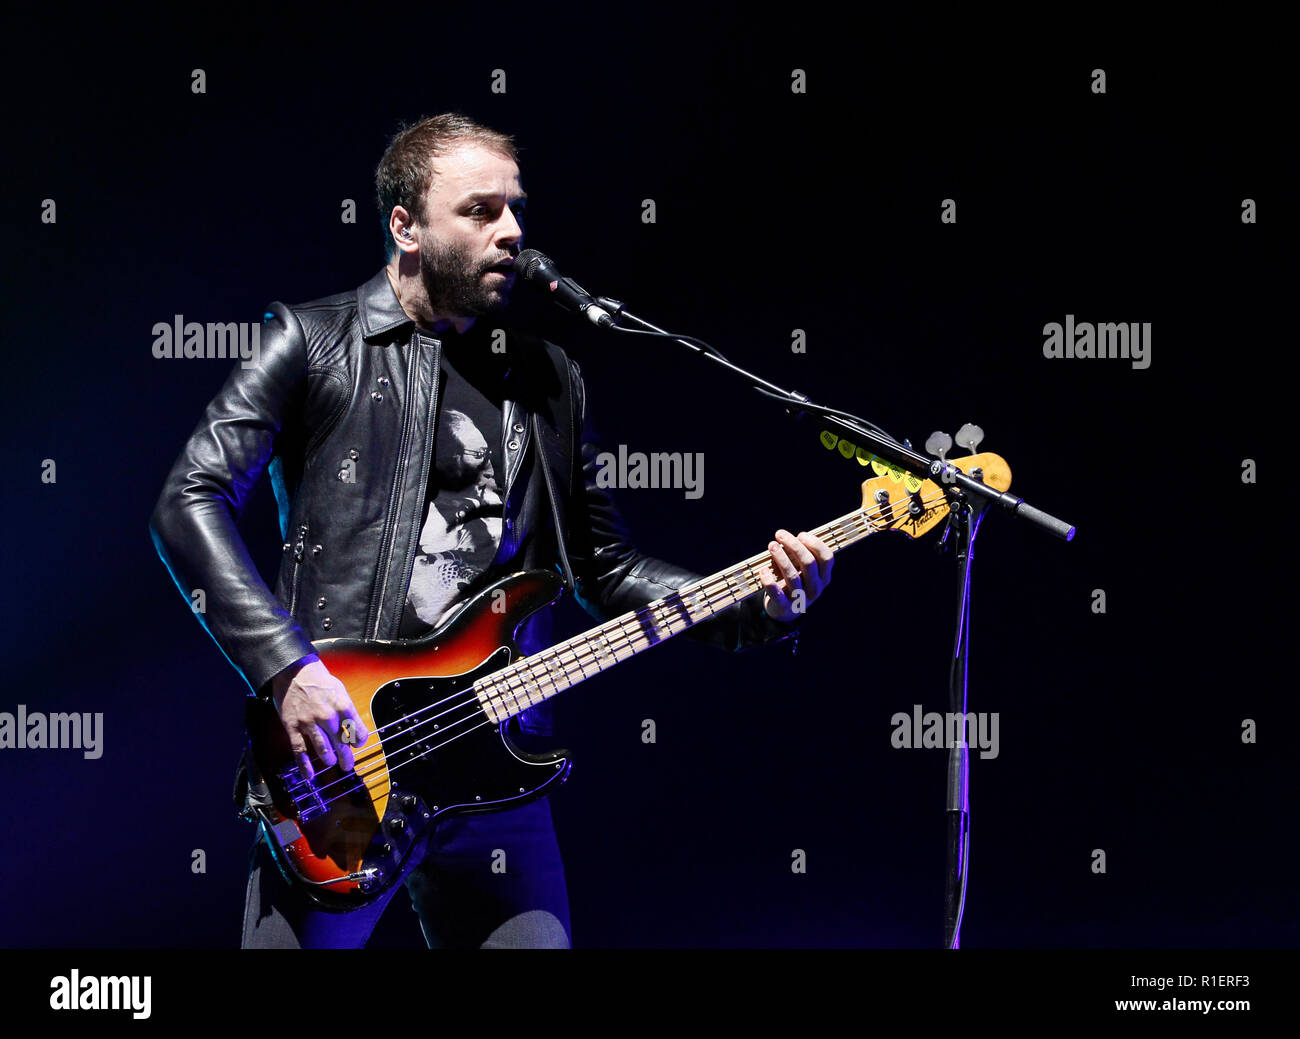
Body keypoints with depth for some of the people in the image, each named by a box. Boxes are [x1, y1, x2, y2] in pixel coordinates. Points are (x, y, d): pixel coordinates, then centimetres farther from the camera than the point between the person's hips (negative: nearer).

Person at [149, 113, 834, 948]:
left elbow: (605, 566, 18)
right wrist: (286, 668, -16)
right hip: (331, 748, -4)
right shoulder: (314, 344, 2)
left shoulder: (550, 379, 17)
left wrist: (759, 608, 2)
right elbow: (191, 501, -5)